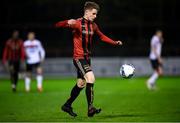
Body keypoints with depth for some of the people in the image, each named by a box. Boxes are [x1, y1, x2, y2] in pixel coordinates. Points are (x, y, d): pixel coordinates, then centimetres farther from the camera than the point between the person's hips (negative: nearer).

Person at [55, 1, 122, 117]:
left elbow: (102, 36, 24)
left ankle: (67, 105, 31)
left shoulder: (93, 25, 9)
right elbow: (58, 25, -20)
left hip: (87, 57, 8)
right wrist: (68, 23, -41)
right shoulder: (77, 23, -13)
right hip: (78, 57, -8)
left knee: (81, 84, 15)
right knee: (91, 78, -23)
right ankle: (90, 108, -21)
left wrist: (115, 42, 13)